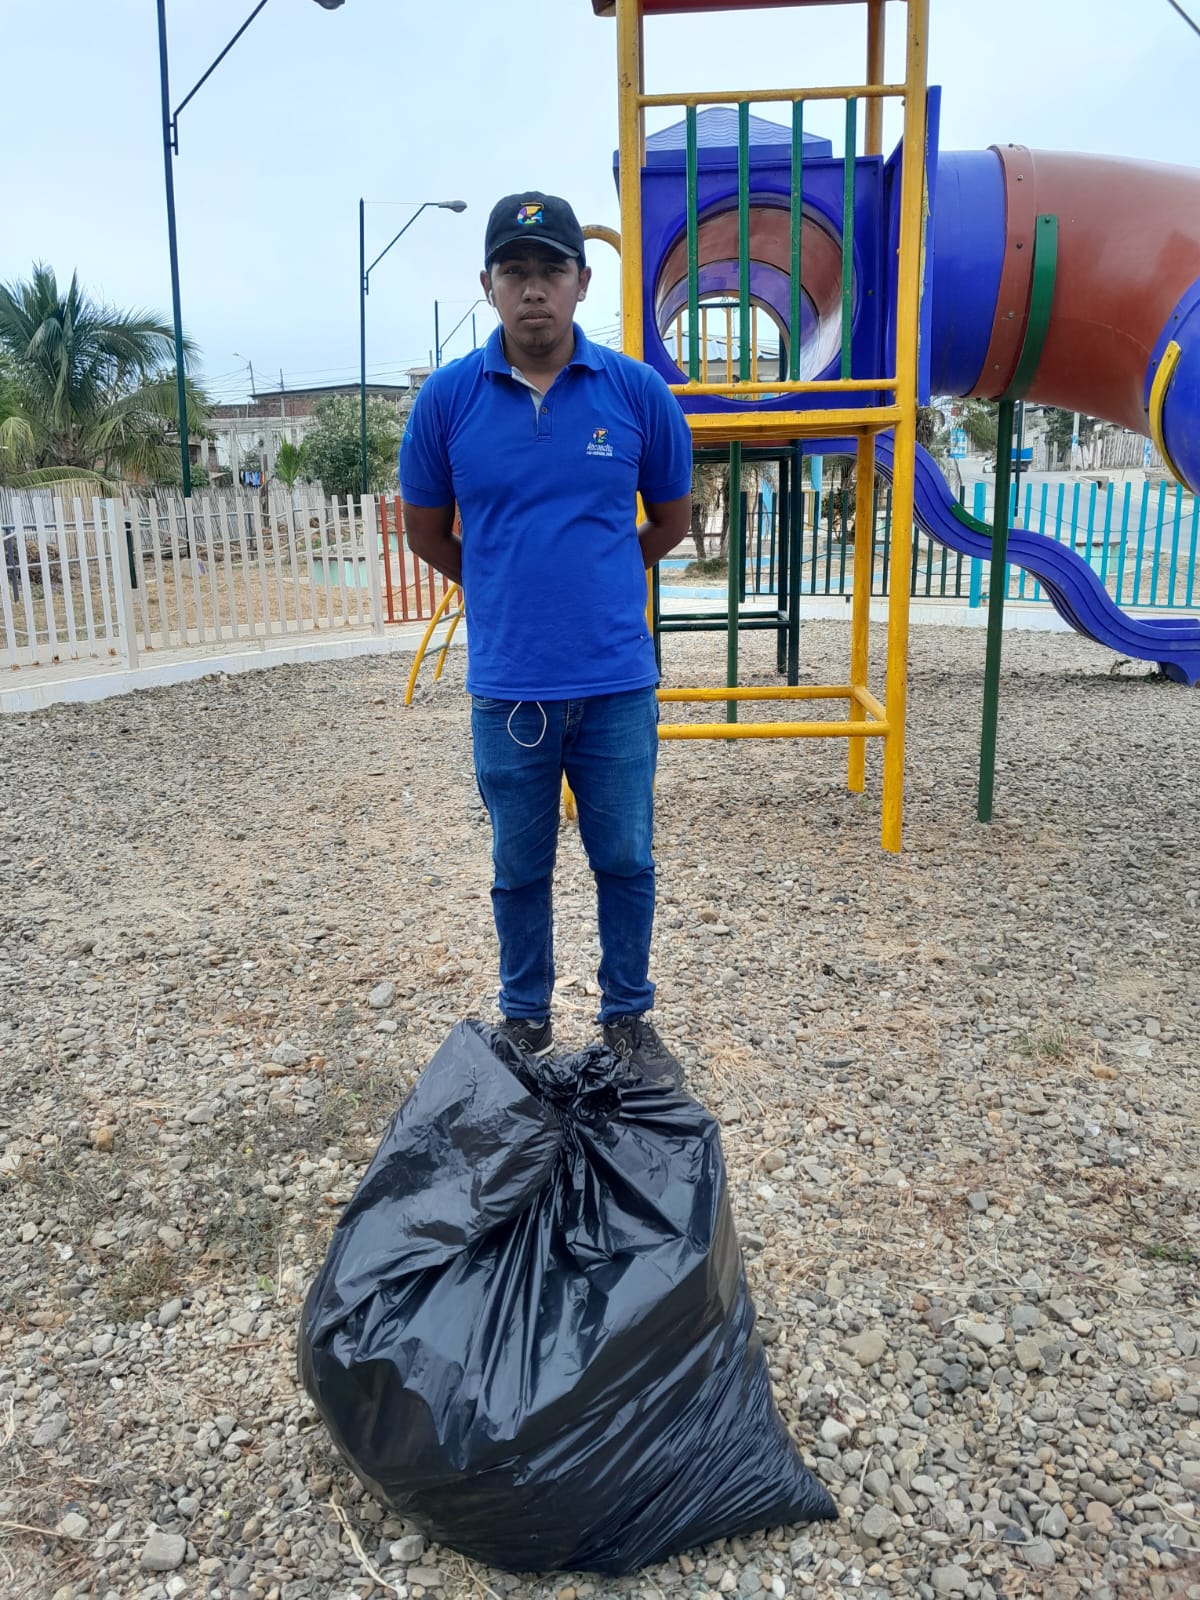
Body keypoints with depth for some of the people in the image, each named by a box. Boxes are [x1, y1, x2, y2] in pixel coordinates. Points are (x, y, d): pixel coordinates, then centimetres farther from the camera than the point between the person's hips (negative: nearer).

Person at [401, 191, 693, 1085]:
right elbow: (426, 533, 10)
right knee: (520, 869, 13)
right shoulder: (449, 398, -2)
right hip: (508, 684, 0)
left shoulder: (638, 392, -2)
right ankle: (526, 1023, 33)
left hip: (617, 681, 0)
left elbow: (670, 520, 11)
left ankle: (629, 1019, 31)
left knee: (626, 861, 11)